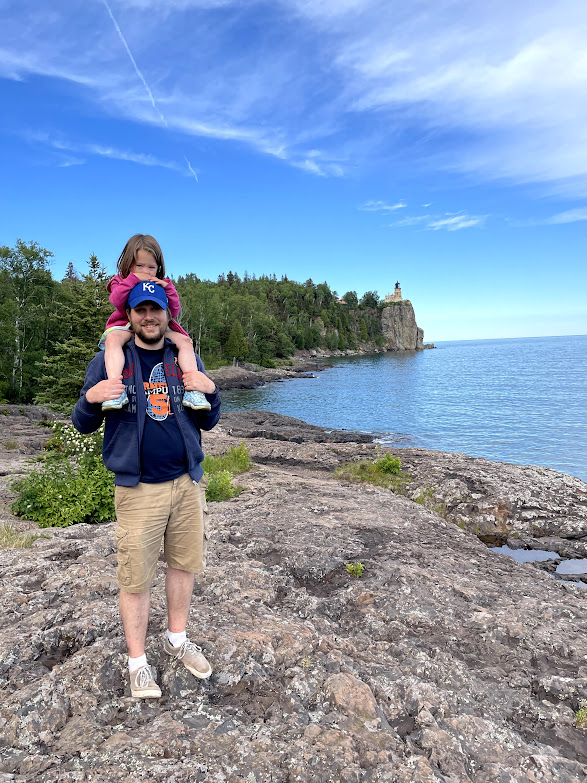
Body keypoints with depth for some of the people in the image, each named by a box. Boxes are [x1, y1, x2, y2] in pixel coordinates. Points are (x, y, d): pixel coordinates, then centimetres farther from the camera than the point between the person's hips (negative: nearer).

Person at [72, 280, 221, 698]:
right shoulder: (109, 360, 0)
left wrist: (210, 391, -11)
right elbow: (83, 424, 3)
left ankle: (177, 638, 39)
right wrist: (92, 399, -19)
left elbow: (208, 422, 9)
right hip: (138, 489, -3)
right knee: (136, 579, 6)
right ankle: (138, 661, 29)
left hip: (188, 482, 3)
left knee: (185, 563, 15)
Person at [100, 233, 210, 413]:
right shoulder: (121, 282, 9)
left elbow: (174, 312, 2)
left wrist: (168, 288, -11)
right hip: (125, 327, -2)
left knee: (184, 340, -19)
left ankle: (192, 388, -30)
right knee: (113, 338, -35)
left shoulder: (160, 284, 13)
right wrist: (134, 278, -17)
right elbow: (116, 301, -15)